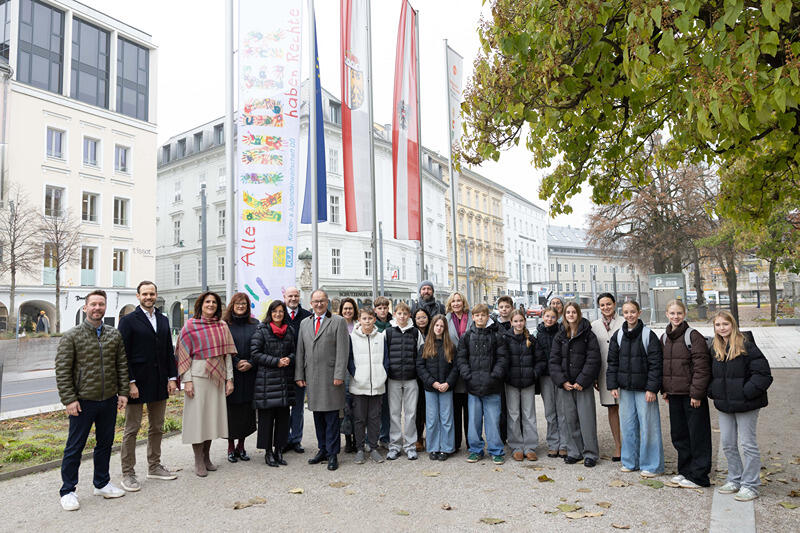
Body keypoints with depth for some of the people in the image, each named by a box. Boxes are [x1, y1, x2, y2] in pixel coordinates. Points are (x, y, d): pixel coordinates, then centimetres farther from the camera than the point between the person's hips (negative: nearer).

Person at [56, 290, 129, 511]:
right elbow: (62, 370, -8)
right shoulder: (71, 336, -6)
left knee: (105, 443, 15)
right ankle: (67, 492, 20)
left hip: (109, 401, 4)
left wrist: (123, 392, 4)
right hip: (83, 402, -4)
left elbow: (122, 365, 9)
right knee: (74, 447, 5)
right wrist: (69, 399, -12)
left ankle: (102, 484, 30)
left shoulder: (114, 335, 6)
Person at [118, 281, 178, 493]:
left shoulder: (163, 320, 11)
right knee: (132, 429, 4)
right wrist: (130, 382, -15)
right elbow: (123, 355, -10)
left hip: (159, 383, 6)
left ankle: (154, 467, 27)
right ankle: (127, 473, 15)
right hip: (137, 383, -6)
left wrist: (172, 377, 6)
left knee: (157, 427, 14)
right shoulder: (128, 320, -6)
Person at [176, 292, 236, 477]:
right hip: (198, 375, -4)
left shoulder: (222, 326, 8)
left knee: (212, 415, 9)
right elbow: (184, 354, -5)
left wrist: (229, 378, 3)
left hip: (217, 376, 4)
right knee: (198, 415, 1)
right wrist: (187, 380, -11)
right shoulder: (190, 325, -2)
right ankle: (198, 461, 12)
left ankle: (206, 456, 23)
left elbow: (227, 354, 8)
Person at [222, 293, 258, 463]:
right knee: (231, 409, 1)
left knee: (246, 410, 5)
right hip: (230, 373, -2)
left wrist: (250, 363, -8)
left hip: (249, 374, 2)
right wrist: (236, 363, -12)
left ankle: (241, 446, 19)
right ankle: (231, 447, 15)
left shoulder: (255, 324, 7)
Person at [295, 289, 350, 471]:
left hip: (330, 377, -5)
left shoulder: (338, 321, -1)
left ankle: (332, 454, 8)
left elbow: (343, 350, -7)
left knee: (331, 417, -1)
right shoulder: (304, 323, 15)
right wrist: (299, 375, 8)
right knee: (318, 416, 11)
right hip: (311, 377, 5)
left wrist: (339, 375, -13)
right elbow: (300, 351, 14)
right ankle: (323, 450, 23)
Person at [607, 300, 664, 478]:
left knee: (648, 425, -1)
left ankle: (652, 465, 11)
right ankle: (630, 461, 23)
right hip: (625, 388, 4)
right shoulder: (618, 335, 6)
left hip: (644, 389, -4)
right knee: (627, 425, 10)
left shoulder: (648, 335, -6)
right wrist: (613, 385, 3)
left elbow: (656, 363, -8)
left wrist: (652, 388, -13)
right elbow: (612, 362, 10)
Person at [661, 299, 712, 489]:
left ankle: (698, 476, 13)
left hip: (692, 395, -7)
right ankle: (685, 471, 28)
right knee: (678, 434, 15)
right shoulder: (664, 338, 10)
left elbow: (702, 366, -14)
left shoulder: (694, 336, -11)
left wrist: (696, 393, -16)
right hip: (674, 394, 7)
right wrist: (664, 389, 12)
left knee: (697, 435, 3)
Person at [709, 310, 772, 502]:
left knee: (748, 444, 2)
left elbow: (763, 374, -15)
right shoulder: (715, 349, 8)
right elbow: (711, 374, 18)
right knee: (727, 443, 13)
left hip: (745, 405, -6)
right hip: (724, 405, 6)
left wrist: (746, 393, -20)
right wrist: (713, 391, 4)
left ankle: (750, 486, 13)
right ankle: (735, 480, 28)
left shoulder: (747, 347, -12)